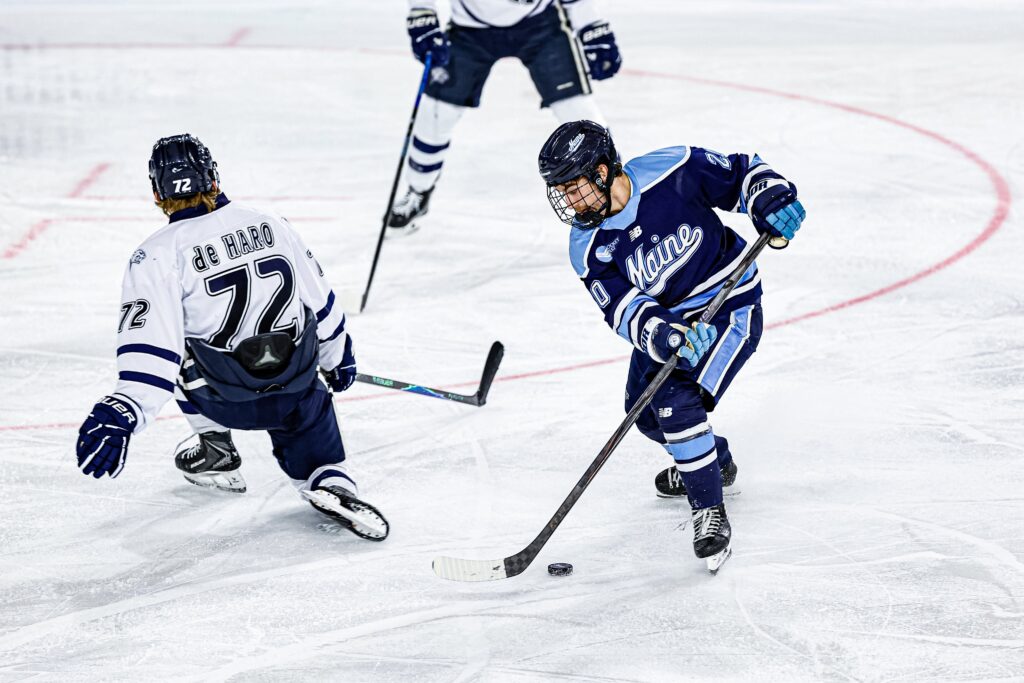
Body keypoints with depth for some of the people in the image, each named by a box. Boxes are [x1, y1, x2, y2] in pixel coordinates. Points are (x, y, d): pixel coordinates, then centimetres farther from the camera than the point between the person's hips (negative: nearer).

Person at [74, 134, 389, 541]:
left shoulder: (157, 256, -10)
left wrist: (122, 412, -28)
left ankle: (217, 452, 27)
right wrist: (337, 355, 28)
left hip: (226, 401, -2)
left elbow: (152, 342, -22)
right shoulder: (271, 226, 4)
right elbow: (320, 301, 13)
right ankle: (332, 482, -4)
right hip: (298, 390, 3)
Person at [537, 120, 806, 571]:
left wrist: (773, 202, -28)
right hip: (667, 318, 6)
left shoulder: (674, 171, -24)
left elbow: (743, 174, -9)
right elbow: (626, 311, -23)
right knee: (645, 412, 14)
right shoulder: (588, 248, -15)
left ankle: (709, 512, -10)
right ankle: (716, 461, 45)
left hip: (731, 305, -6)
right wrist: (665, 338, -42)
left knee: (677, 402, -22)